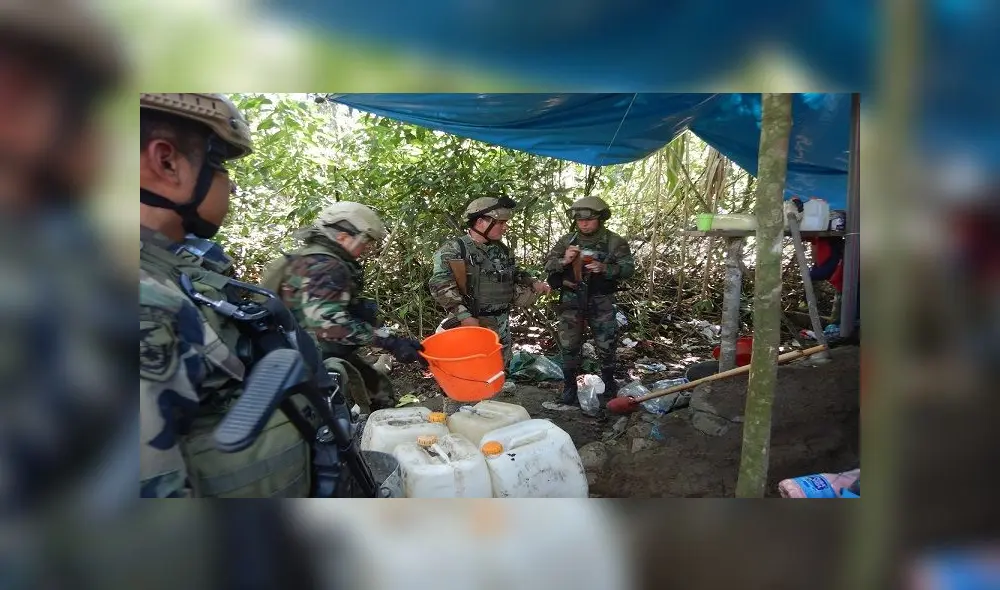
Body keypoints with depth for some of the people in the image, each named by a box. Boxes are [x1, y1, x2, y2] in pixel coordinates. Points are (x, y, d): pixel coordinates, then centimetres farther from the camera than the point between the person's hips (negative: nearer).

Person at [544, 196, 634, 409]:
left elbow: (628, 267, -9)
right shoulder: (567, 240, 4)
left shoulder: (615, 241, -3)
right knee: (569, 344, 6)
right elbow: (548, 263, 2)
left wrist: (605, 268, -27)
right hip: (572, 300, 2)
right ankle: (569, 384, 21)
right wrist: (563, 261, -19)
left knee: (606, 343, 9)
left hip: (601, 301, -1)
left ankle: (608, 381, 31)